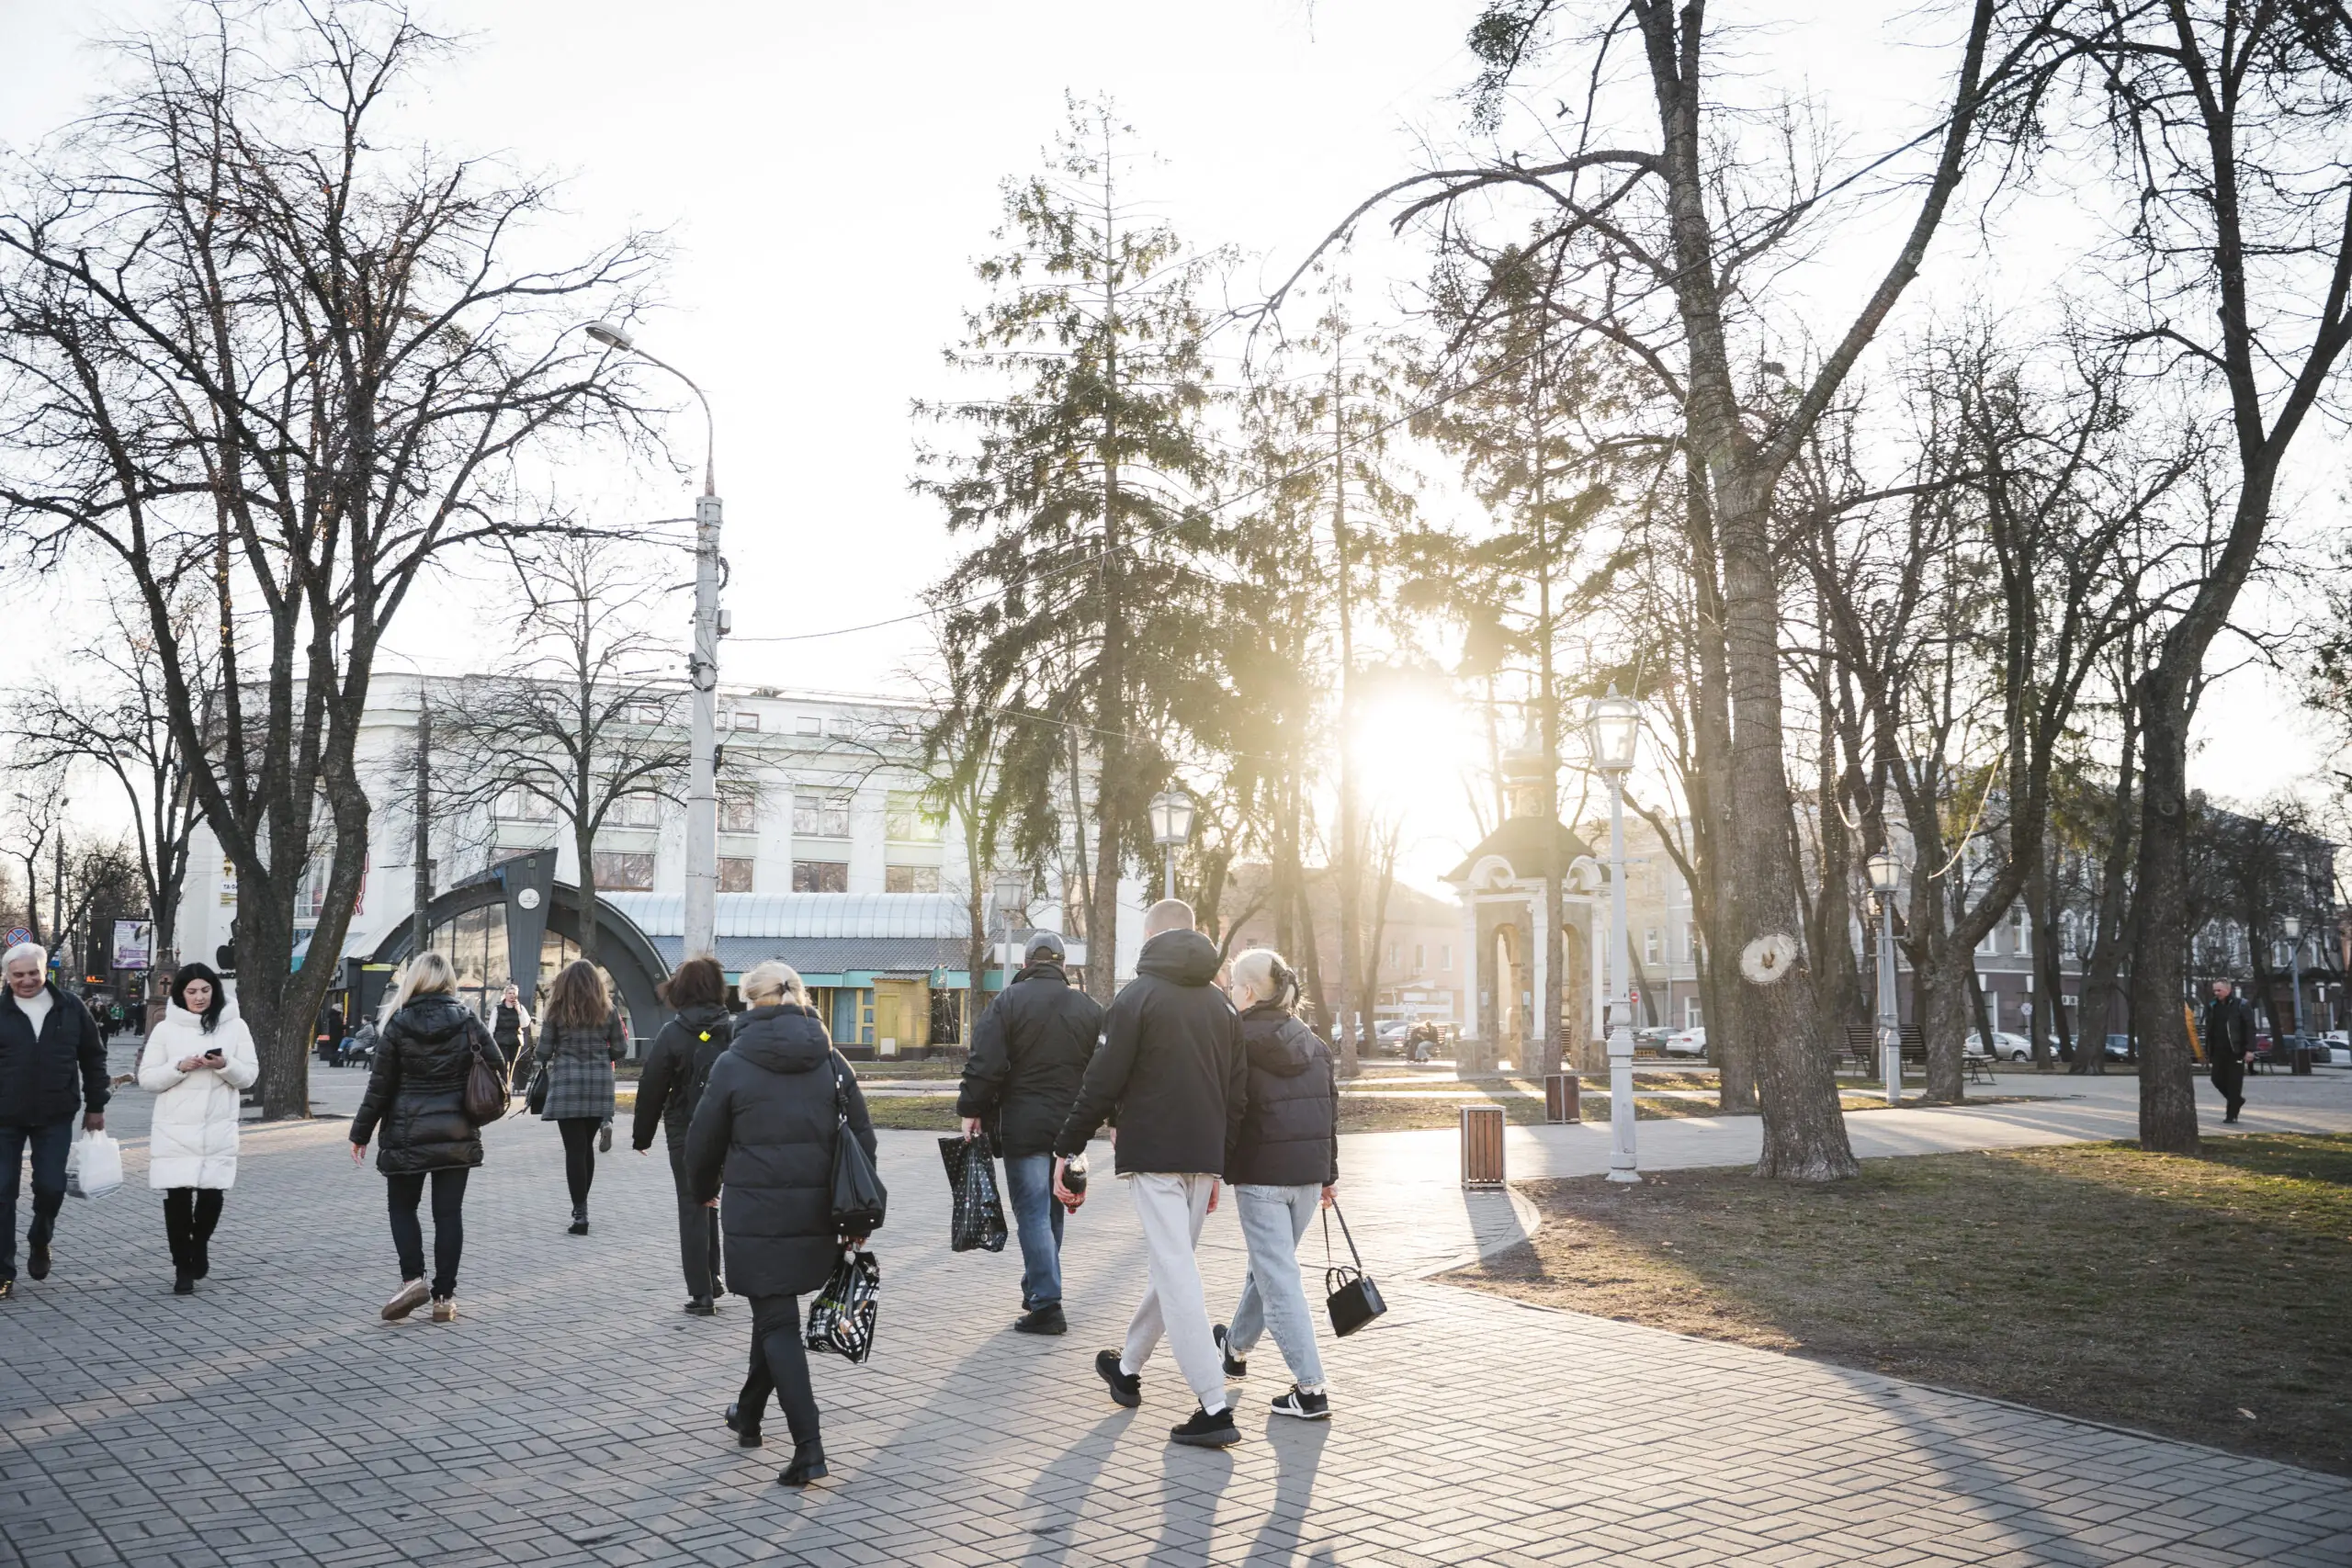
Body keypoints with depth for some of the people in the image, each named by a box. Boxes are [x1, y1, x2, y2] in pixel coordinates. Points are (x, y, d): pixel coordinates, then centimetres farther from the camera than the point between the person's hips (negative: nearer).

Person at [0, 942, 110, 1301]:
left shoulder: (70, 1010, 2)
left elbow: (93, 1057, 9)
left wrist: (95, 1106, 9)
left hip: (55, 1119, 1)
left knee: (51, 1187, 0)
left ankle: (39, 1241, 30)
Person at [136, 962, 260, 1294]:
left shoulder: (235, 1026, 4)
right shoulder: (166, 1029, 3)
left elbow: (249, 1076, 3)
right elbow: (147, 1079, 1)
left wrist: (225, 1065, -17)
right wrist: (180, 1067, -15)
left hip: (218, 1129, 0)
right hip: (174, 1129, 0)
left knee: (211, 1193, 1)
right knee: (177, 1196, -2)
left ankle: (200, 1245, 31)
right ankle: (182, 1268, 11)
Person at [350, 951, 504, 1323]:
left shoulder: (398, 1023, -5)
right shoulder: (467, 1019, -1)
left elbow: (380, 1084, -4)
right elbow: (497, 1068, -2)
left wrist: (361, 1133, 5)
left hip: (407, 1134, -2)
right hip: (458, 1134, 2)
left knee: (402, 1207, 14)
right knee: (449, 1211, 7)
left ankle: (412, 1279, -3)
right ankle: (445, 1296, 6)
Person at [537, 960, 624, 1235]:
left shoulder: (557, 1012, -2)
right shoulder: (607, 1011, 4)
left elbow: (543, 1051, -1)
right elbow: (619, 1050, 5)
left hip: (567, 1084, -3)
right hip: (599, 1085, 3)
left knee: (574, 1148, -3)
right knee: (587, 1145, 16)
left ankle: (580, 1213, -8)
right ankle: (581, 1207, 24)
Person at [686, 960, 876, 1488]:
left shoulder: (732, 1065, -6)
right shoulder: (831, 1061, 3)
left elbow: (703, 1143, 2)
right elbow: (863, 1139, 3)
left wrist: (704, 1190, 23)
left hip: (756, 1212, -4)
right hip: (816, 1213, 4)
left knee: (778, 1324, 0)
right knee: (776, 1311, 22)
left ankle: (808, 1447, -9)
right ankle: (748, 1414, 40)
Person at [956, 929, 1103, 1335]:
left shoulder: (1008, 1001, -5)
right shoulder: (1089, 1007, 6)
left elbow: (985, 1064, -11)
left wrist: (971, 1110, -1)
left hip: (1023, 1126, -4)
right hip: (1070, 1127, 4)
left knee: (1033, 1213, -2)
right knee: (1052, 1211, 16)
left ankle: (1046, 1304, -5)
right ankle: (1038, 1291, 25)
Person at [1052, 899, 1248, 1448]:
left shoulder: (1137, 996, -6)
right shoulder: (1221, 1004, 13)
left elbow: (1102, 1084, -10)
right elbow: (1237, 1093, 14)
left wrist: (1066, 1150, -2)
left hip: (1153, 1156, -7)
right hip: (1204, 1157, 7)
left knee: (1175, 1273, -7)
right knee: (1171, 1265, 20)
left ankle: (1215, 1408, -11)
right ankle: (1127, 1367, 38)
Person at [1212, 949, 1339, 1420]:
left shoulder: (1237, 1042, -9)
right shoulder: (1314, 1044, 9)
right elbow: (1331, 1111, 12)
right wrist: (1328, 1175, 19)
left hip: (1260, 1174, -7)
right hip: (1308, 1173, 7)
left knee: (1279, 1278, -3)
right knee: (1268, 1264, 22)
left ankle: (1310, 1389, -6)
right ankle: (1236, 1347, 43)